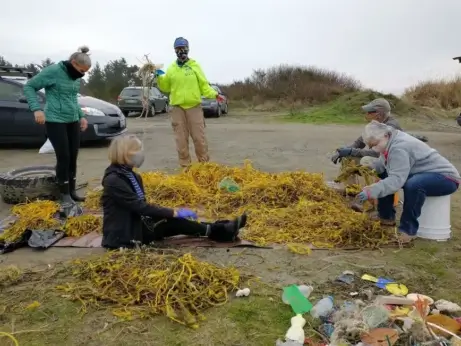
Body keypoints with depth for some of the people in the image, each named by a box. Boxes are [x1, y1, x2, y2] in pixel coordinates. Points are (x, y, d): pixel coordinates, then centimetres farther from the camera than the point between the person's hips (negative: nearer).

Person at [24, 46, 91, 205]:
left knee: (73, 157, 9)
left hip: (73, 121, 7)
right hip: (55, 121, -7)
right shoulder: (53, 71, -11)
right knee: (63, 157, -5)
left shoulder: (76, 77, 9)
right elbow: (29, 86, -7)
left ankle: (72, 191, 21)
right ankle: (64, 194, 9)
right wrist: (37, 108, -18)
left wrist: (81, 116, 11)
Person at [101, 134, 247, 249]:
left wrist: (173, 212, -4)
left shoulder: (132, 176, 8)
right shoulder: (113, 180, -21)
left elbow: (142, 206, 10)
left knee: (174, 221, -8)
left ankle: (222, 229, -7)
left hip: (136, 225, 8)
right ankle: (219, 231, -10)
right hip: (122, 236, -8)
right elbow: (140, 207, -25)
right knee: (174, 222, -18)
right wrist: (174, 212, -23)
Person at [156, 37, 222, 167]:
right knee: (181, 139, 5)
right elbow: (165, 88, 14)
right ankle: (185, 165, 14)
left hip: (194, 106, -2)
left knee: (199, 137, 0)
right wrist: (160, 77, -2)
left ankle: (205, 164, 11)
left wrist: (214, 94, -13)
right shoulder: (171, 68, 11)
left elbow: (203, 85, 2)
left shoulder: (194, 65, 5)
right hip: (177, 107, 2)